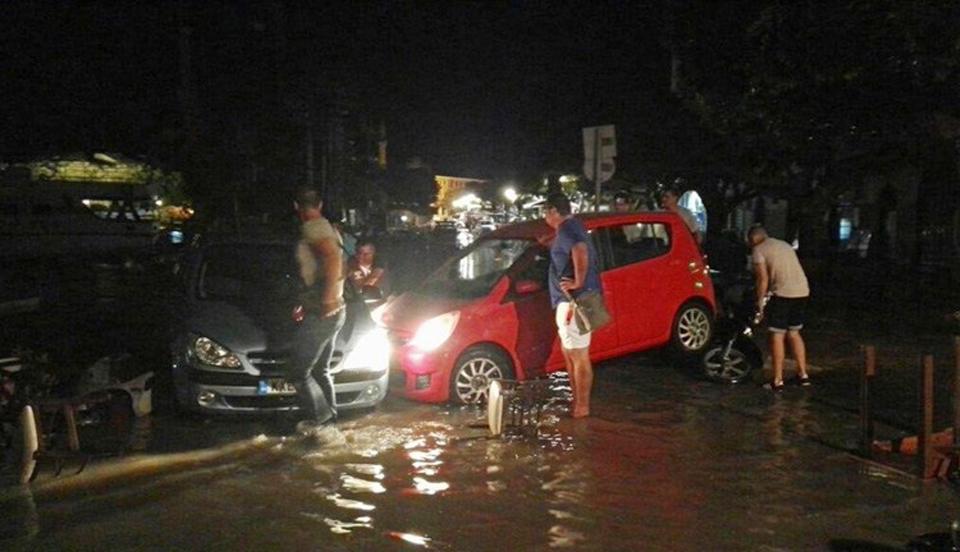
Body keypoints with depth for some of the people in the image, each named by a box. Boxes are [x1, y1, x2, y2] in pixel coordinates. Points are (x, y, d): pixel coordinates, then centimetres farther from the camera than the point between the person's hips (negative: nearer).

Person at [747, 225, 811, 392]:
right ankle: (803, 375, 24)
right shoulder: (784, 244, 24)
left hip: (783, 292, -7)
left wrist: (760, 299, 1)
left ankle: (778, 380, 3)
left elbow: (763, 278, -8)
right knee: (794, 333, 20)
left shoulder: (758, 249, 0)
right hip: (803, 291, 8)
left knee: (777, 335, 1)